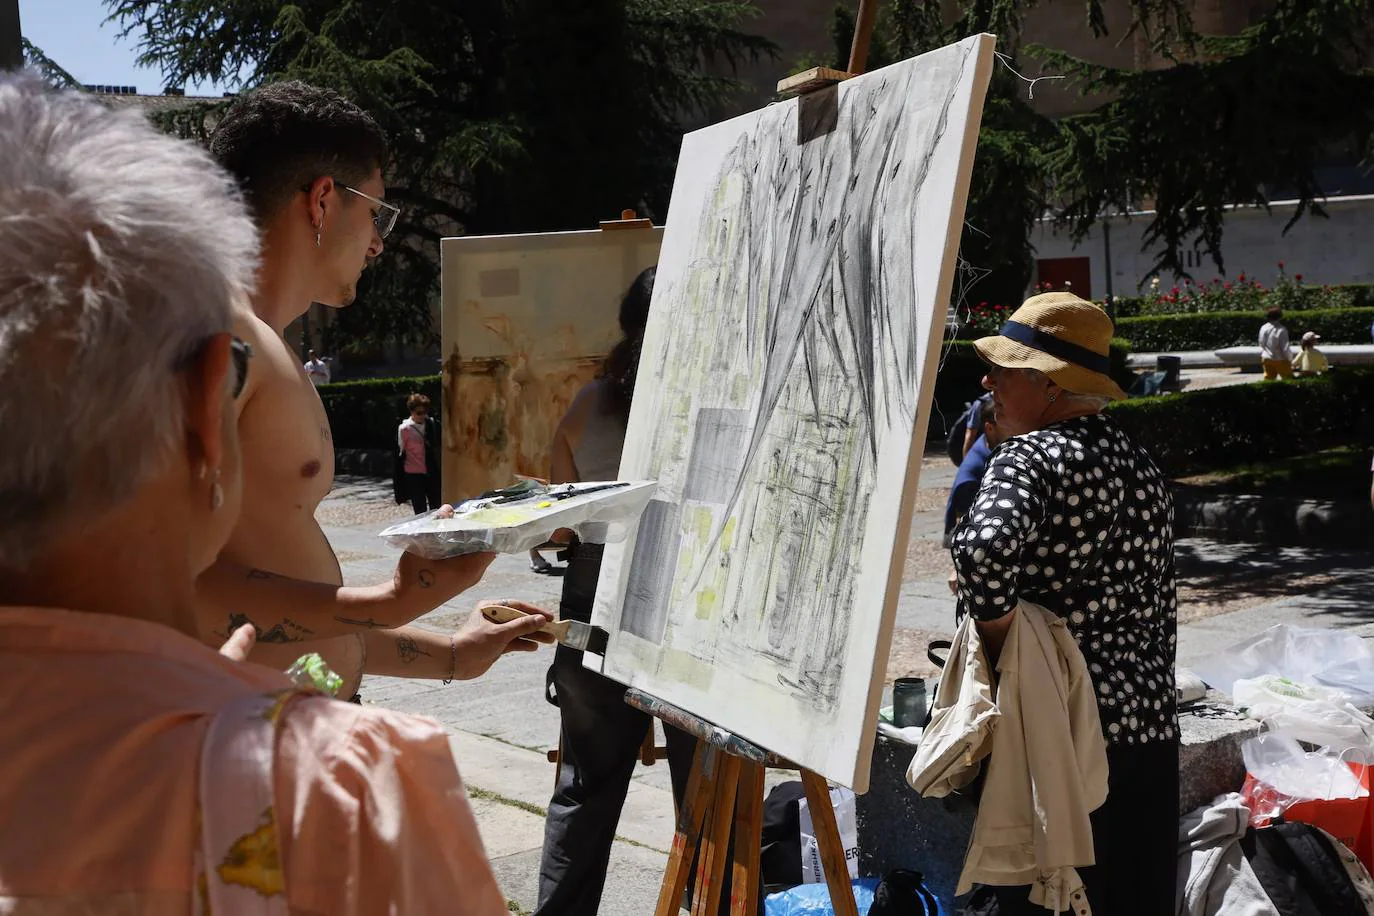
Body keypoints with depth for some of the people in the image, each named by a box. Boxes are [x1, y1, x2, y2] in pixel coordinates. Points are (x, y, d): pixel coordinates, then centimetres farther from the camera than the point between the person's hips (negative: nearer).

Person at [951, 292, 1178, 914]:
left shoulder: (1030, 456, -12)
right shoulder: (1140, 463, 12)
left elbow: (985, 549, -33)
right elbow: (1163, 604, 17)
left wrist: (998, 636, -17)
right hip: (1150, 724, 8)